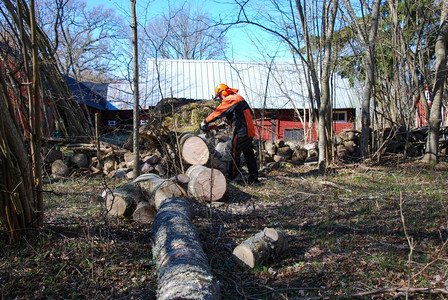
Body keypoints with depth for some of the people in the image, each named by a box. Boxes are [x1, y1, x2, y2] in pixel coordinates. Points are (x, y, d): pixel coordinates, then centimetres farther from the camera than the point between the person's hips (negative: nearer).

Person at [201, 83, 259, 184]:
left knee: (235, 154, 0)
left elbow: (217, 112, -10)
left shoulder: (230, 100, -11)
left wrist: (205, 122, 2)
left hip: (241, 132, -9)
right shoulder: (238, 98, 18)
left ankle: (231, 177, 7)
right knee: (249, 154, 13)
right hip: (250, 131, 9)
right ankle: (254, 178, 16)